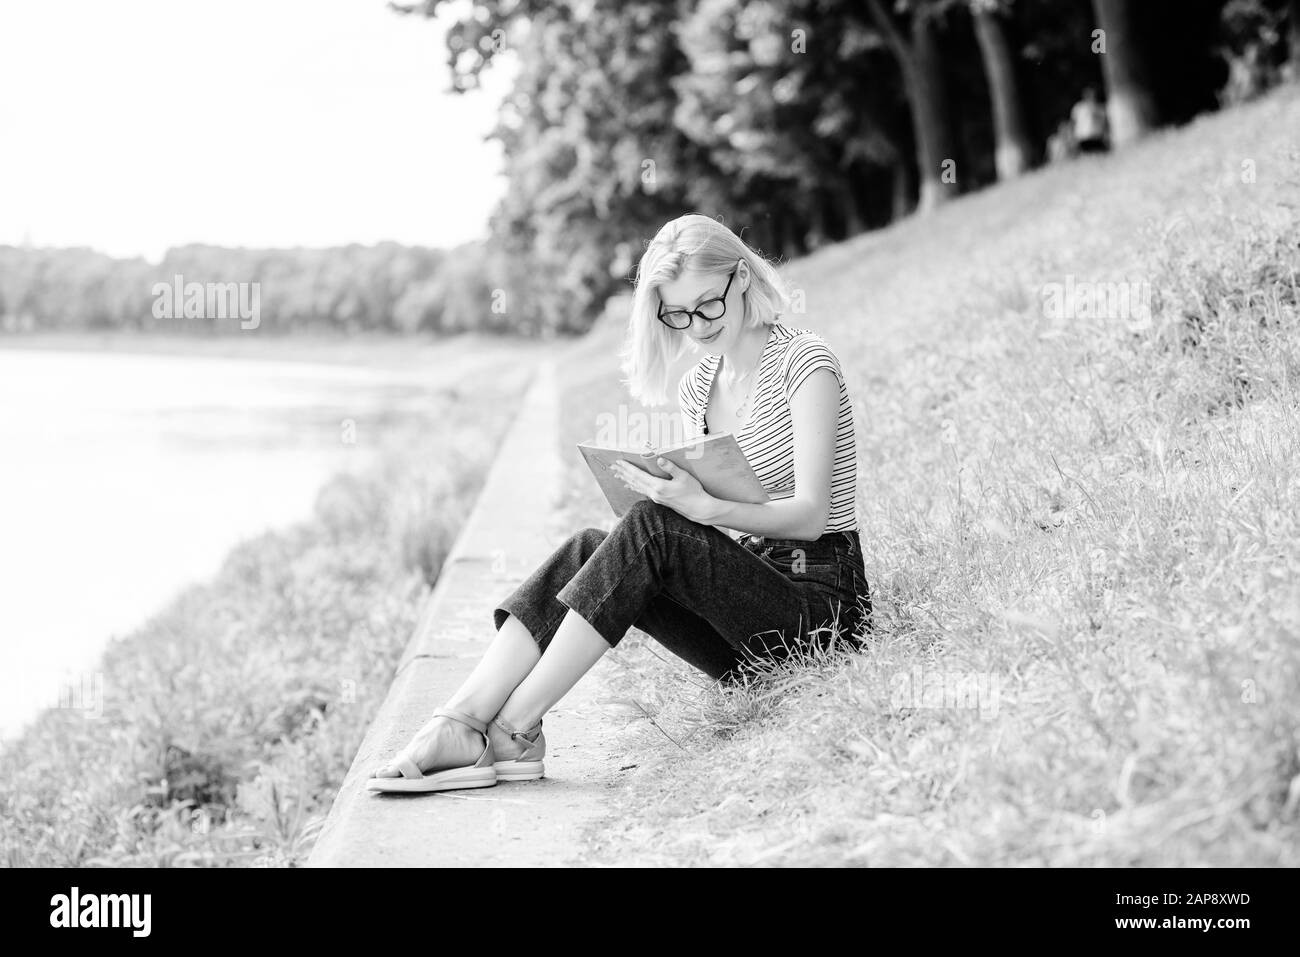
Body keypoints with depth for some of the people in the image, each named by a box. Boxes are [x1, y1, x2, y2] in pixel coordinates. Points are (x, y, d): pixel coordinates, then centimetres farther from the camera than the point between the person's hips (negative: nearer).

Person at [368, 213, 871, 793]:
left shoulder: (804, 363, -7)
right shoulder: (696, 386, 14)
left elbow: (810, 515, -17)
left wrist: (705, 508, -33)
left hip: (821, 602, -6)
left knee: (654, 528, -29)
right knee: (586, 550, -17)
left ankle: (511, 730, -31)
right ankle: (463, 720, -31)